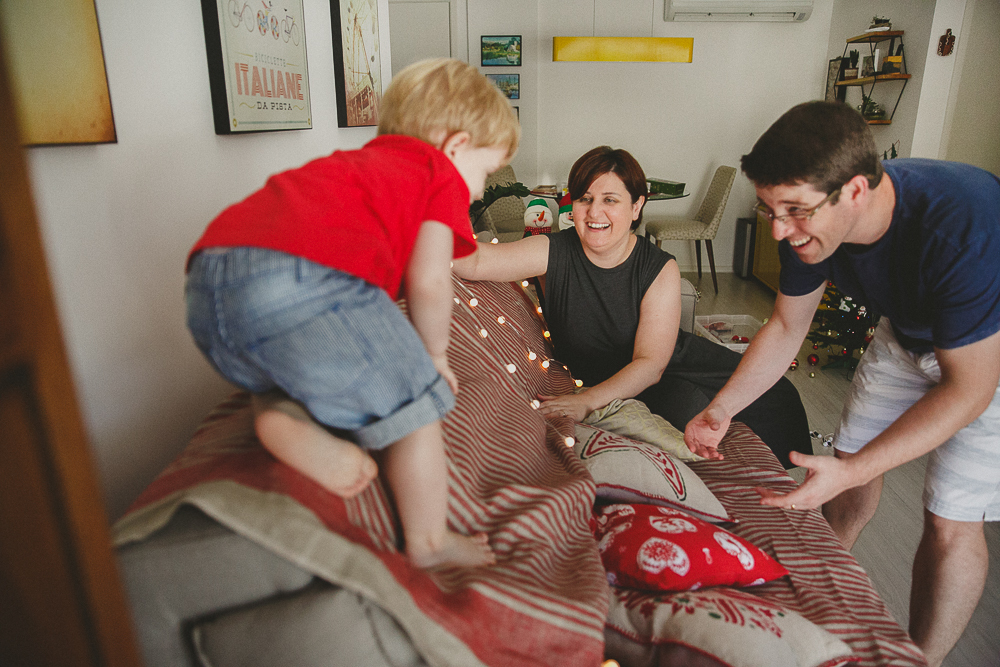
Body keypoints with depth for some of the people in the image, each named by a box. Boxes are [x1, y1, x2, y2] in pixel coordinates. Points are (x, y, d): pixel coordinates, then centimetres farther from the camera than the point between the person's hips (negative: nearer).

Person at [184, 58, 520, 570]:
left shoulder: (358, 164, 37)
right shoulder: (444, 175, 14)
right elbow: (427, 281, 2)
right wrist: (433, 353, 20)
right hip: (307, 279, -8)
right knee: (410, 409, 8)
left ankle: (282, 415, 5)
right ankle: (428, 547, 20)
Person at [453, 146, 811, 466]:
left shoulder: (660, 270, -17)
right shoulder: (553, 252, -14)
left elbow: (650, 364, -23)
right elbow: (475, 262, -26)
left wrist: (586, 402, -35)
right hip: (596, 380, -1)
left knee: (772, 395, -5)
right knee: (690, 408, -25)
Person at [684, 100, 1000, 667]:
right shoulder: (812, 220, -22)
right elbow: (786, 328, -8)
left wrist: (853, 471, -38)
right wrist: (720, 410, -17)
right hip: (908, 334, 6)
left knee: (950, 522, -7)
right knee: (850, 455, 12)